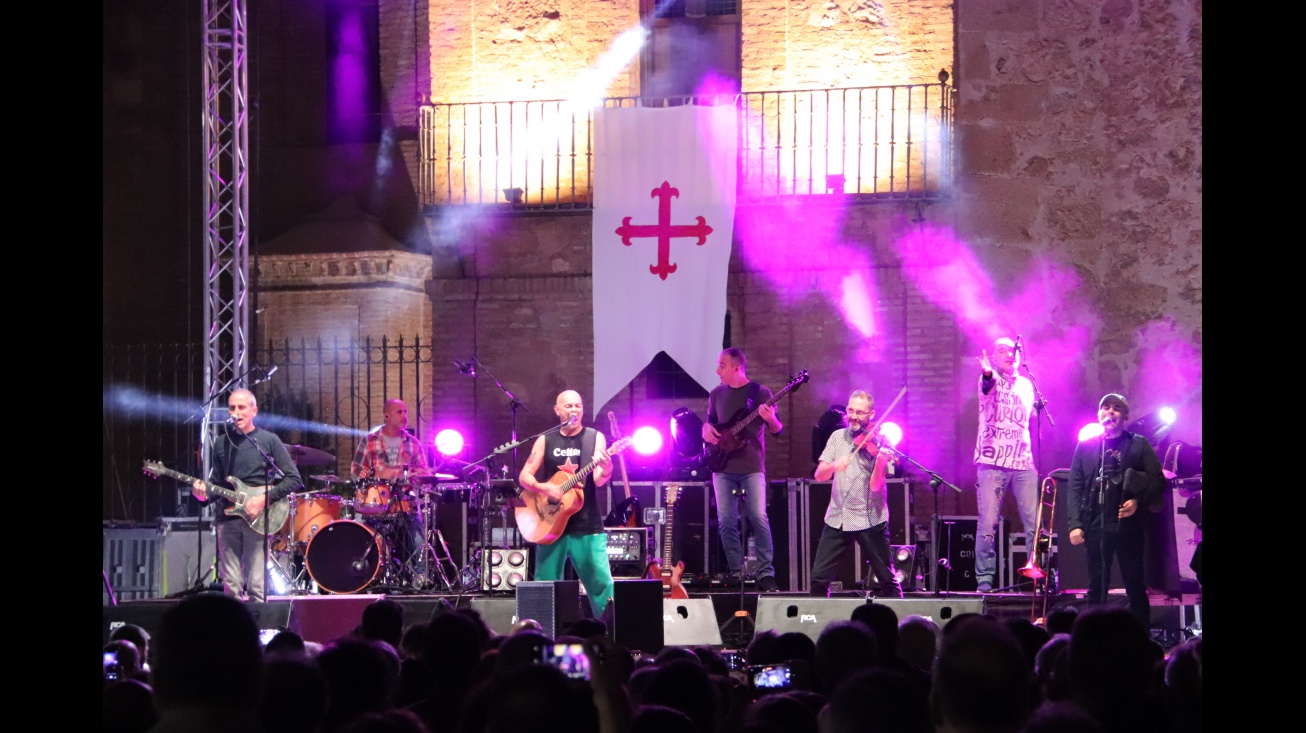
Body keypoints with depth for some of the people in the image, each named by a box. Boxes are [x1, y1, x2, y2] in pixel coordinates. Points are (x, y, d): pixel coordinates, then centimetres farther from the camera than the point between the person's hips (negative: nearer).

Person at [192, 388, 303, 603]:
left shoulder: (268, 440, 3)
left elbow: (294, 479, -1)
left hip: (257, 520, -3)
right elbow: (216, 483, 16)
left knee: (256, 585, -7)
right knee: (232, 586, 0)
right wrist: (204, 494, -7)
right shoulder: (221, 442, 13)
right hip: (227, 517, 3)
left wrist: (264, 498, -13)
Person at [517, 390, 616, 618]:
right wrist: (542, 488, -15)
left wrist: (606, 468, -31)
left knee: (602, 585, -8)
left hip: (587, 527, -2)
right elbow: (524, 476, 5)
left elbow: (598, 480, -8)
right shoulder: (546, 440, 7)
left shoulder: (595, 438, 3)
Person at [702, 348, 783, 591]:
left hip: (751, 466, -4)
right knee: (726, 522, 0)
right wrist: (707, 430, 0)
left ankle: (766, 574, -10)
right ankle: (735, 573, 7)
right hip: (723, 467, 4)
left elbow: (777, 430, 2)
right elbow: (709, 422, 23)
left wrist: (771, 419, -21)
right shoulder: (716, 395, 13)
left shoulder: (760, 393, 1)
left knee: (758, 518, -12)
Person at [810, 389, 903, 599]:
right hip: (837, 518, 4)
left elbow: (875, 485, -12)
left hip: (869, 519, -4)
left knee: (887, 579, -1)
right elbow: (820, 475, 2)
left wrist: (881, 460, -30)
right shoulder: (838, 437, 9)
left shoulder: (877, 442, -4)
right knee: (819, 578, 0)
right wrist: (834, 465, -19)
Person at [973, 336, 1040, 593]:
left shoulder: (1026, 385, 17)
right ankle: (984, 580, 0)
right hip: (992, 463, -4)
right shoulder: (991, 381, 1)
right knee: (988, 525, -5)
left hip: (1023, 463, 4)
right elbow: (987, 387, -25)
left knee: (1035, 522, -2)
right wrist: (987, 374, -47)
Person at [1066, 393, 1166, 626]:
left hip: (1128, 526, -1)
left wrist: (1138, 501, -14)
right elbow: (1075, 488, 7)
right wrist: (1074, 524, -4)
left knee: (1135, 587, 2)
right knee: (1097, 588, 4)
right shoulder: (1086, 447, 11)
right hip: (1096, 526, 1)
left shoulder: (1139, 445, 7)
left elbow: (1158, 480, 2)